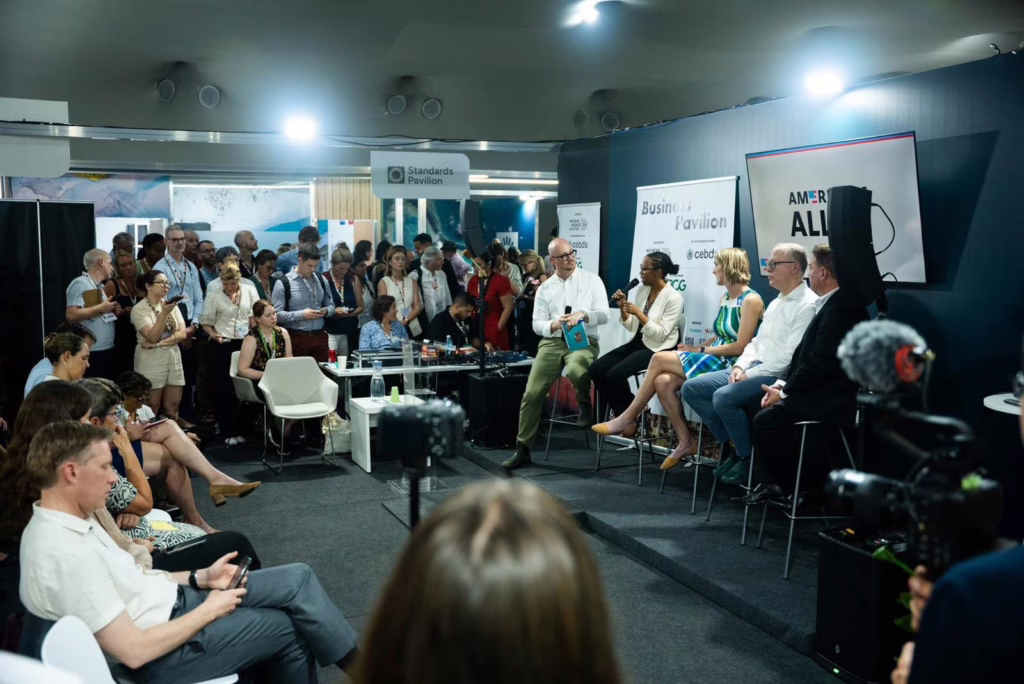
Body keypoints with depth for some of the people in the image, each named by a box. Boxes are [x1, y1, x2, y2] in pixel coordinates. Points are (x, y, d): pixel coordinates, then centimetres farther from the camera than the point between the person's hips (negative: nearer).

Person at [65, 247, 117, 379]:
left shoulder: (100, 286, 17)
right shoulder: (80, 284, -12)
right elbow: (71, 315, -23)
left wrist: (111, 311, 6)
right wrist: (100, 309, -18)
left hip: (107, 350, 9)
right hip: (91, 353, -9)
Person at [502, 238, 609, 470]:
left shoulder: (592, 280, 4)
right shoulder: (544, 289, 11)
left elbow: (604, 314, -4)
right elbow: (537, 324, 7)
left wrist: (583, 314, -24)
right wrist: (553, 325, -15)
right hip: (552, 342, 3)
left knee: (576, 370, -38)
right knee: (532, 393, -7)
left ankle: (585, 405, -3)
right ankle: (522, 449, 7)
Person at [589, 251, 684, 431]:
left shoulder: (674, 298, -14)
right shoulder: (642, 290, 6)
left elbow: (660, 335, -19)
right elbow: (632, 327, 8)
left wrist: (639, 313, -23)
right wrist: (623, 308, -7)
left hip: (657, 350, -8)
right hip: (638, 343, 8)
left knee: (615, 374, -27)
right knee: (596, 369, -10)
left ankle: (629, 415, 1)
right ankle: (624, 414, 1)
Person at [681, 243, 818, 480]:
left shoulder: (807, 305, -13)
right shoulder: (776, 303, 19)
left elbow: (792, 355, -20)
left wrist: (751, 375, -16)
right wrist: (740, 366, 3)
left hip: (779, 376, -10)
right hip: (753, 369, 10)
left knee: (724, 397, -31)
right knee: (691, 388, -1)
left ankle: (748, 459, -9)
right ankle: (734, 446, 4)